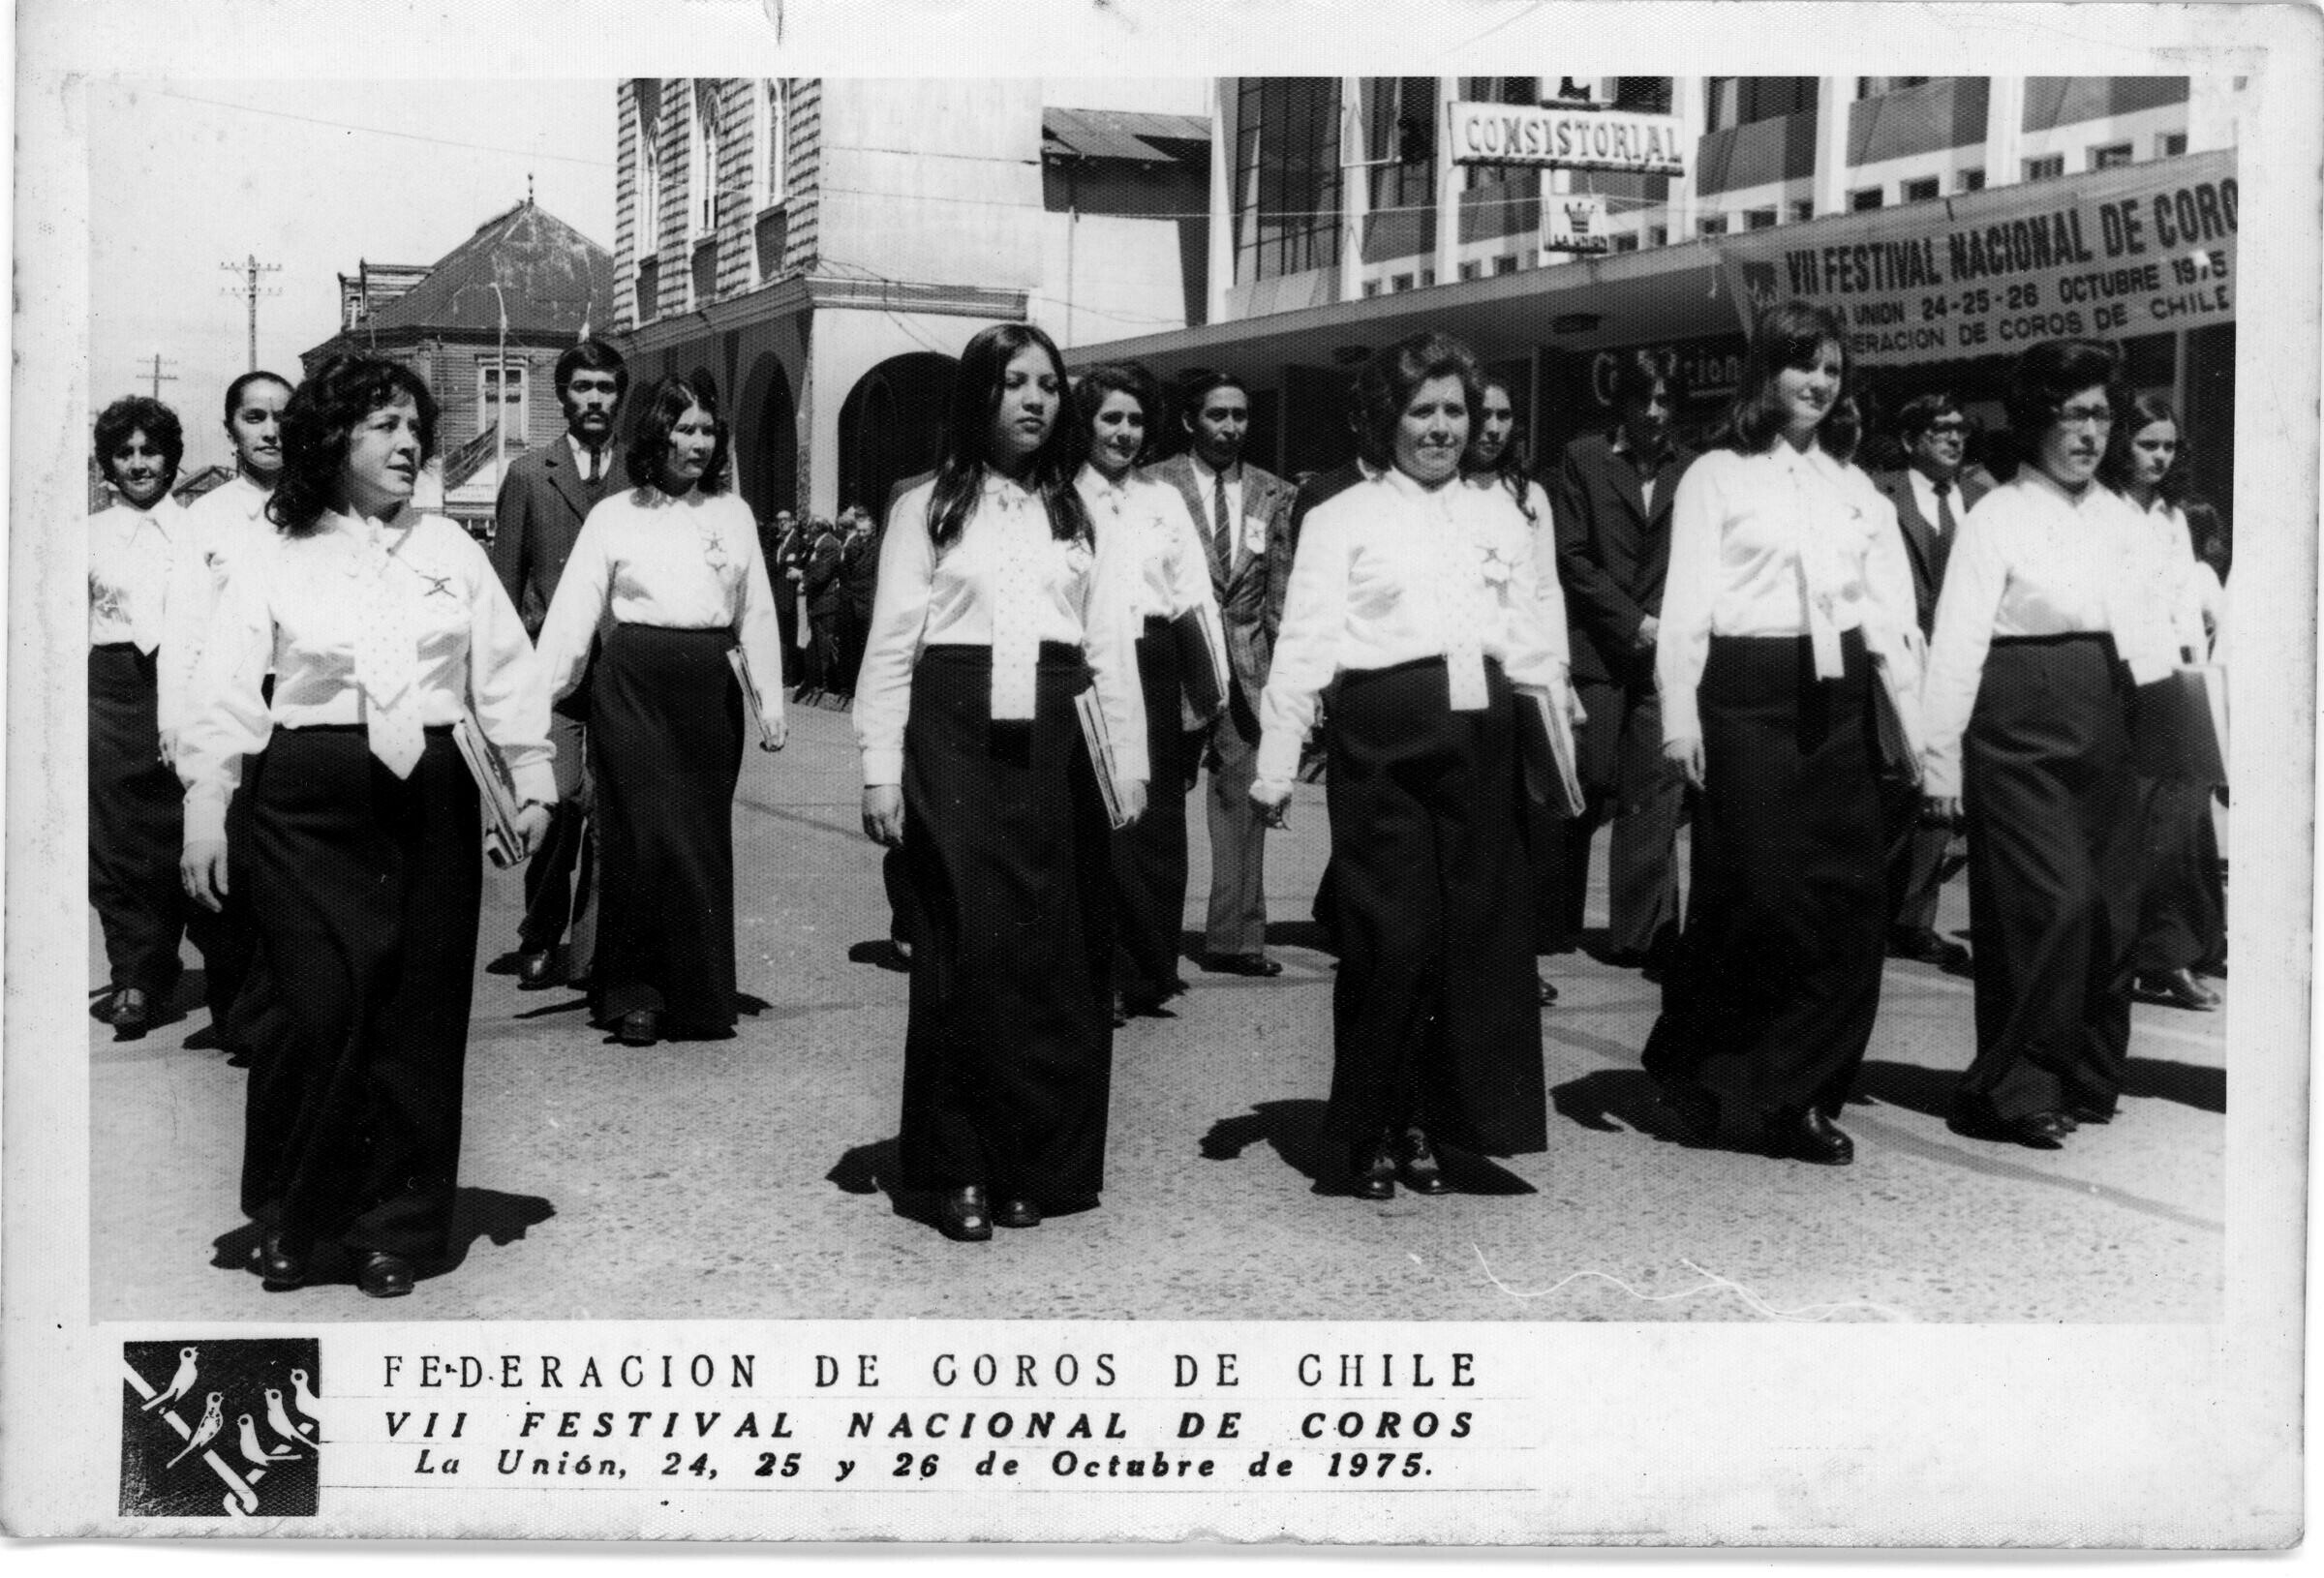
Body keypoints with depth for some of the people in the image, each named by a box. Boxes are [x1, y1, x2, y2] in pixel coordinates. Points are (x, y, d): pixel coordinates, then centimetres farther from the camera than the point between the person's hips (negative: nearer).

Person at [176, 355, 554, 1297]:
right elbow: (226, 693, 0)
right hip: (308, 804, -2)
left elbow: (504, 671, 11)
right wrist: (205, 814, -6)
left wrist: (532, 779, 5)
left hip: (430, 799, 3)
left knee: (417, 1018, 4)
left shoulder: (449, 548, 11)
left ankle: (395, 1225, 18)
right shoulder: (276, 560, 4)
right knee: (321, 1010, -7)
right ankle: (287, 1216, 15)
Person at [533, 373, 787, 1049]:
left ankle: (700, 994, 16)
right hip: (633, 685, -2)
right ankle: (633, 994, 8)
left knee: (704, 838, 5)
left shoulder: (734, 513, 10)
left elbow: (757, 613, 10)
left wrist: (772, 703, 5)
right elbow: (573, 612, 0)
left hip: (710, 689, 2)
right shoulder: (613, 515, 3)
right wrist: (535, 699, -7)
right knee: (643, 836, -4)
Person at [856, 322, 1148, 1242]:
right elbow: (889, 647, 3)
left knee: (1056, 954, 3)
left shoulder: (1082, 513, 14)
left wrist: (1130, 763, 4)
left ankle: (1041, 1165, 13)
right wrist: (881, 770, -4)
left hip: (1057, 744, 2)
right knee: (964, 951, -2)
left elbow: (1113, 648, 11)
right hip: (957, 739, -2)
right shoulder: (927, 507, 6)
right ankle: (957, 1169, 9)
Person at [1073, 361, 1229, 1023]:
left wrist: (1209, 687, 7)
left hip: (1155, 672, 4)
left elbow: (1197, 596, 13)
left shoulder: (1162, 500, 16)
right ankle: (1105, 976, 5)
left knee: (1159, 824, 5)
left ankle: (1151, 974, 16)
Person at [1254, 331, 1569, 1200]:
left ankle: (1428, 1125, 19)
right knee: (1392, 940, -4)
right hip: (1383, 739, -4)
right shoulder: (1342, 518, 3)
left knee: (1477, 935, 4)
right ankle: (1371, 1131, 15)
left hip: (1481, 736, 4)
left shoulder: (1498, 515, 16)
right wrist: (1276, 765, -8)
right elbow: (1304, 645, -2)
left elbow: (1528, 635, 17)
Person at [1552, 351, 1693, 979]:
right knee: (1588, 791, -1)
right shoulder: (1583, 458, 4)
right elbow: (1571, 556, -1)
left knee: (1657, 795, 0)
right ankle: (1551, 920, 14)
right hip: (1598, 649, -2)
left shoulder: (1693, 471, 10)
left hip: (1666, 651, 2)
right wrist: (1632, 622, -8)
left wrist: (1670, 624, -5)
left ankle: (1643, 934, 5)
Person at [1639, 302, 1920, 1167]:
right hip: (1749, 698, -5)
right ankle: (1681, 1054, 20)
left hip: (1839, 700, 5)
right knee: (1754, 891, -5)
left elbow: (1890, 602, 12)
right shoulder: (1716, 477, 3)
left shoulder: (1854, 483, 17)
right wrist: (1679, 715, -12)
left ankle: (1799, 1095, 10)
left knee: (1850, 897, 0)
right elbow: (1686, 603, -3)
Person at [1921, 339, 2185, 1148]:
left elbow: (2154, 625, 18)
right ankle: (2012, 1089, 1)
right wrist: (1941, 758, -12)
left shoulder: (2122, 519, 13)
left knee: (2111, 909, 6)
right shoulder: (1996, 518, -4)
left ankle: (2087, 1080, 21)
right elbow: (1958, 643, -8)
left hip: (2104, 726, 6)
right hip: (2021, 728, -6)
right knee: (2050, 905, -10)